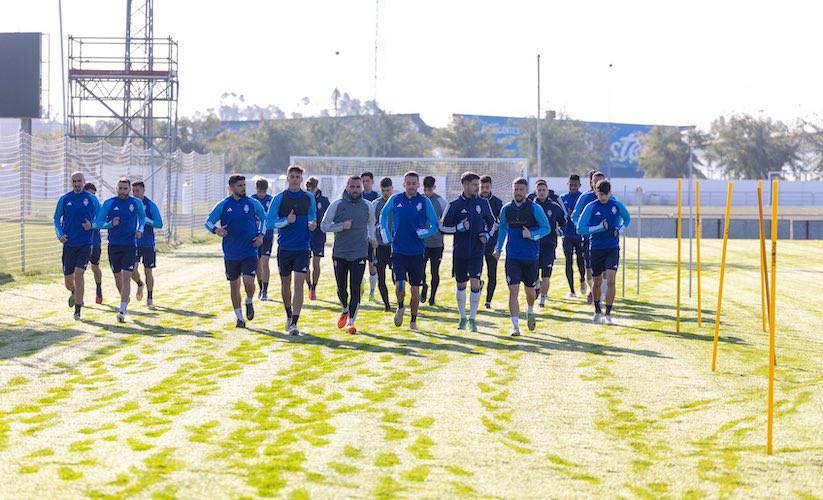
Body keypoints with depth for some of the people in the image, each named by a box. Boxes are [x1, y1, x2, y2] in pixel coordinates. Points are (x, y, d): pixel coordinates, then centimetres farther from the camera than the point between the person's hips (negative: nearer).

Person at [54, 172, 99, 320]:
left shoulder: (92, 199, 2)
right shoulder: (64, 199, 5)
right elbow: (57, 219, 13)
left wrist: (92, 225, -12)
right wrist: (59, 235, -2)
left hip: (85, 244, -2)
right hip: (69, 245, 2)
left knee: (78, 274, -16)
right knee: (68, 282, 6)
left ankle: (78, 310, -8)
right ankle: (74, 293, 43)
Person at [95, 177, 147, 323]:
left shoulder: (136, 203, 2)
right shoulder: (109, 203, -1)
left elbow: (142, 217, 22)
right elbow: (97, 223, -1)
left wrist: (140, 230, 4)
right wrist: (110, 224, -19)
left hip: (130, 246, -1)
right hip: (114, 245, 2)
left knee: (126, 279, -12)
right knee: (118, 278, 14)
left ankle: (122, 311, -14)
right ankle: (125, 299, 42)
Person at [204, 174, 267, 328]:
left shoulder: (253, 203, 0)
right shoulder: (223, 205, -2)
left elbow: (264, 218, 17)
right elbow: (208, 222, 4)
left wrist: (261, 235, 3)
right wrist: (216, 229, -17)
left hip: (250, 252, -1)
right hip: (231, 253, 1)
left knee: (249, 282, -16)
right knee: (234, 285, 7)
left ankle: (249, 302, 18)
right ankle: (239, 318, 22)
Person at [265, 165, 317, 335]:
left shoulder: (309, 198, 5)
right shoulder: (279, 198, -2)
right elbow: (269, 222, -2)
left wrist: (313, 224, 0)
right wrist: (286, 221, -17)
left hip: (303, 248, 0)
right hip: (284, 248, 0)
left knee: (298, 284, -11)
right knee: (285, 284, 12)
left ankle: (294, 324, -11)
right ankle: (289, 316, 34)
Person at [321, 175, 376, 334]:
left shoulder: (367, 206, 5)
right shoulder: (337, 204, -2)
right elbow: (324, 225, -2)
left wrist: (371, 238, 8)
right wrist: (342, 226, -16)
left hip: (359, 254, 0)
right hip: (339, 254, 0)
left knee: (355, 289, -7)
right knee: (341, 289, 8)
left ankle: (351, 322, -1)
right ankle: (345, 310, 39)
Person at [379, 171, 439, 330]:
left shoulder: (425, 202, -3)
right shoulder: (395, 200, 1)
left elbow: (435, 225, 3)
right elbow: (383, 215, 19)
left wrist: (424, 233, -16)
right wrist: (386, 235, 10)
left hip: (417, 252, 0)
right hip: (398, 250, 0)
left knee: (415, 289, 4)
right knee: (399, 286, -12)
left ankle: (413, 320, 21)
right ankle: (400, 307, 19)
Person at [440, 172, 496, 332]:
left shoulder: (483, 203, 3)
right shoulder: (454, 204, -4)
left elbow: (491, 222, 17)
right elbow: (443, 226, -1)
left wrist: (486, 235, -1)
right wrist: (459, 227, -15)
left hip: (477, 251, 0)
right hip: (460, 251, 0)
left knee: (475, 283, -12)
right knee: (461, 284, 11)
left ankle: (472, 319, -2)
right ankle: (462, 317, 28)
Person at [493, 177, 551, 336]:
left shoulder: (534, 208, -6)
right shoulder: (506, 209, 3)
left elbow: (546, 228, -2)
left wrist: (532, 235, -18)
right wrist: (498, 248, 17)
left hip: (531, 257, -1)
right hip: (512, 256, 1)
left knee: (530, 290, 13)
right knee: (513, 291, -11)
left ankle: (530, 313, 45)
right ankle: (515, 327, -10)